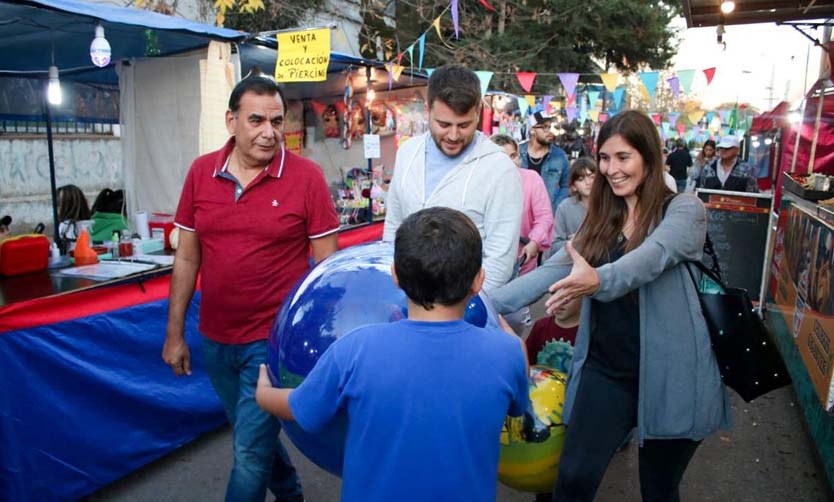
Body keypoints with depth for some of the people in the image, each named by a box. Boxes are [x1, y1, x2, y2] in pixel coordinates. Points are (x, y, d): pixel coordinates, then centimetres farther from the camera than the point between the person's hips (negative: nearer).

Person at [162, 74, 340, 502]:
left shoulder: (306, 176, -12)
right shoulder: (201, 172, 0)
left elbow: (327, 264, -8)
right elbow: (187, 258, 6)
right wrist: (174, 333, 7)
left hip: (274, 339, -5)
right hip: (216, 339, 5)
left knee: (251, 454, 3)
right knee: (254, 435, 24)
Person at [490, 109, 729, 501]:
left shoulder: (684, 209, -6)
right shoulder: (600, 218, 9)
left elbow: (651, 257, -27)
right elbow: (553, 269, 0)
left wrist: (599, 280, -47)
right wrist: (488, 304, -12)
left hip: (668, 376, -3)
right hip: (605, 370, 4)